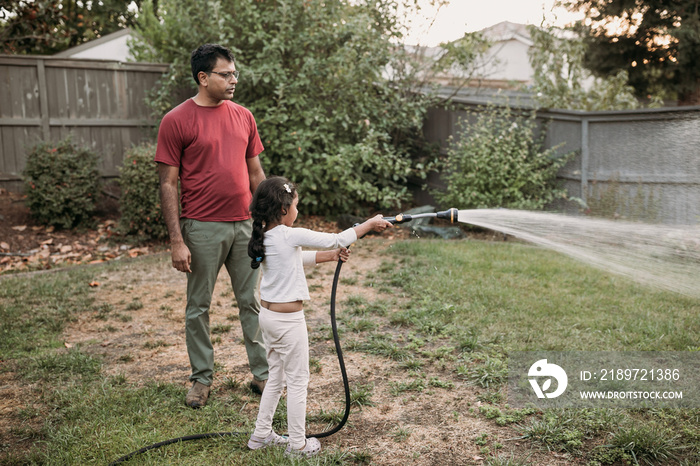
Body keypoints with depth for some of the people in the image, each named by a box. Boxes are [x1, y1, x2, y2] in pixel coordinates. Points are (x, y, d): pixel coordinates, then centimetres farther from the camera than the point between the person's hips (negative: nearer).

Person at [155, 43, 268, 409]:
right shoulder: (176, 121, -6)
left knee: (252, 302, 11)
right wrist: (177, 240, -12)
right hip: (203, 228, -4)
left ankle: (262, 374, 23)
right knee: (198, 307, 8)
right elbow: (169, 184, -7)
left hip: (246, 225, 4)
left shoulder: (243, 117, 8)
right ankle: (201, 379, 24)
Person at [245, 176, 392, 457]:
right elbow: (337, 240, -16)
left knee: (276, 377, 22)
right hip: (289, 320, -8)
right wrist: (370, 224, -5)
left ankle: (261, 434, 32)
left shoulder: (264, 236, 3)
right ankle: (298, 444, 19)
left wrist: (330, 256, 9)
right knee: (298, 381, 7)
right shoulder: (291, 236, -21)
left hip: (268, 315, 8)